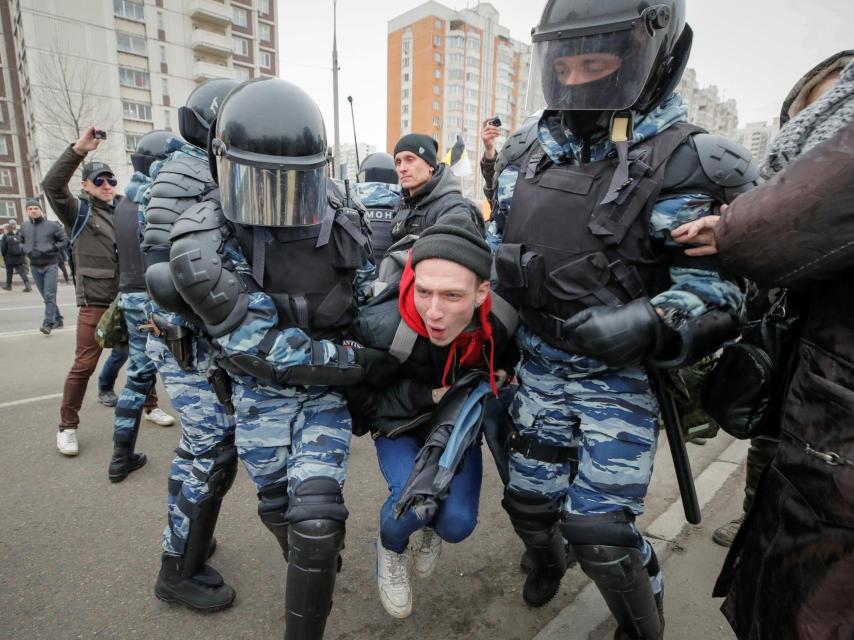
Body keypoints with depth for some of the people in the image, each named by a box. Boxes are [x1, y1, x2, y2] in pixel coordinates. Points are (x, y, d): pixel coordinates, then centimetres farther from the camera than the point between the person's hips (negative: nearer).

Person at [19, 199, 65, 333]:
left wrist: (53, 248, -7)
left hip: (50, 265, -5)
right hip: (34, 266, 5)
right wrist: (26, 250, 11)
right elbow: (21, 241, 24)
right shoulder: (24, 227, 7)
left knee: (49, 296, -9)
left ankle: (48, 323, -9)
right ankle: (57, 319, 20)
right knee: (46, 296, 10)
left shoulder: (52, 225, -5)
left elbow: (64, 240, 2)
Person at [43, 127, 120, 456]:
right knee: (84, 365, 0)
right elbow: (51, 185, -16)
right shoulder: (78, 212, -1)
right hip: (95, 302, -4)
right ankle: (67, 426, 14)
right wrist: (78, 150, -25)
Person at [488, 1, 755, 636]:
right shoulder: (529, 157, 4)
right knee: (529, 500, 17)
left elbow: (717, 290, -16)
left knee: (600, 528, 0)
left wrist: (647, 322, -34)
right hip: (538, 369, 5)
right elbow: (498, 246, 16)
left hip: (623, 378, -5)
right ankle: (547, 561, 54)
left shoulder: (684, 164, -13)